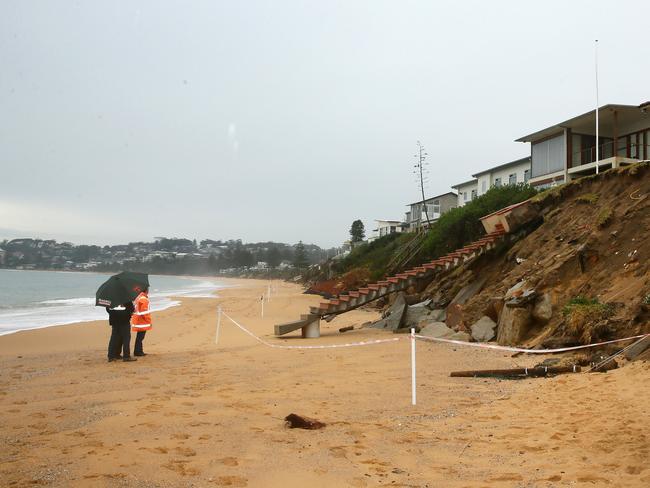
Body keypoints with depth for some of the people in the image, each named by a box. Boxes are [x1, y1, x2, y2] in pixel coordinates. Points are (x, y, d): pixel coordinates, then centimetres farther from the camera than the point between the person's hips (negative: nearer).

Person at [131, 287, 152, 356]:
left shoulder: (138, 297, 12)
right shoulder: (144, 299, -18)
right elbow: (144, 312, -21)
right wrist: (149, 321, -13)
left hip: (138, 321, 10)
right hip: (142, 322, -10)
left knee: (140, 337, 14)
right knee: (140, 337, -5)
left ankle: (139, 351, 18)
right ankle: (137, 351, -2)